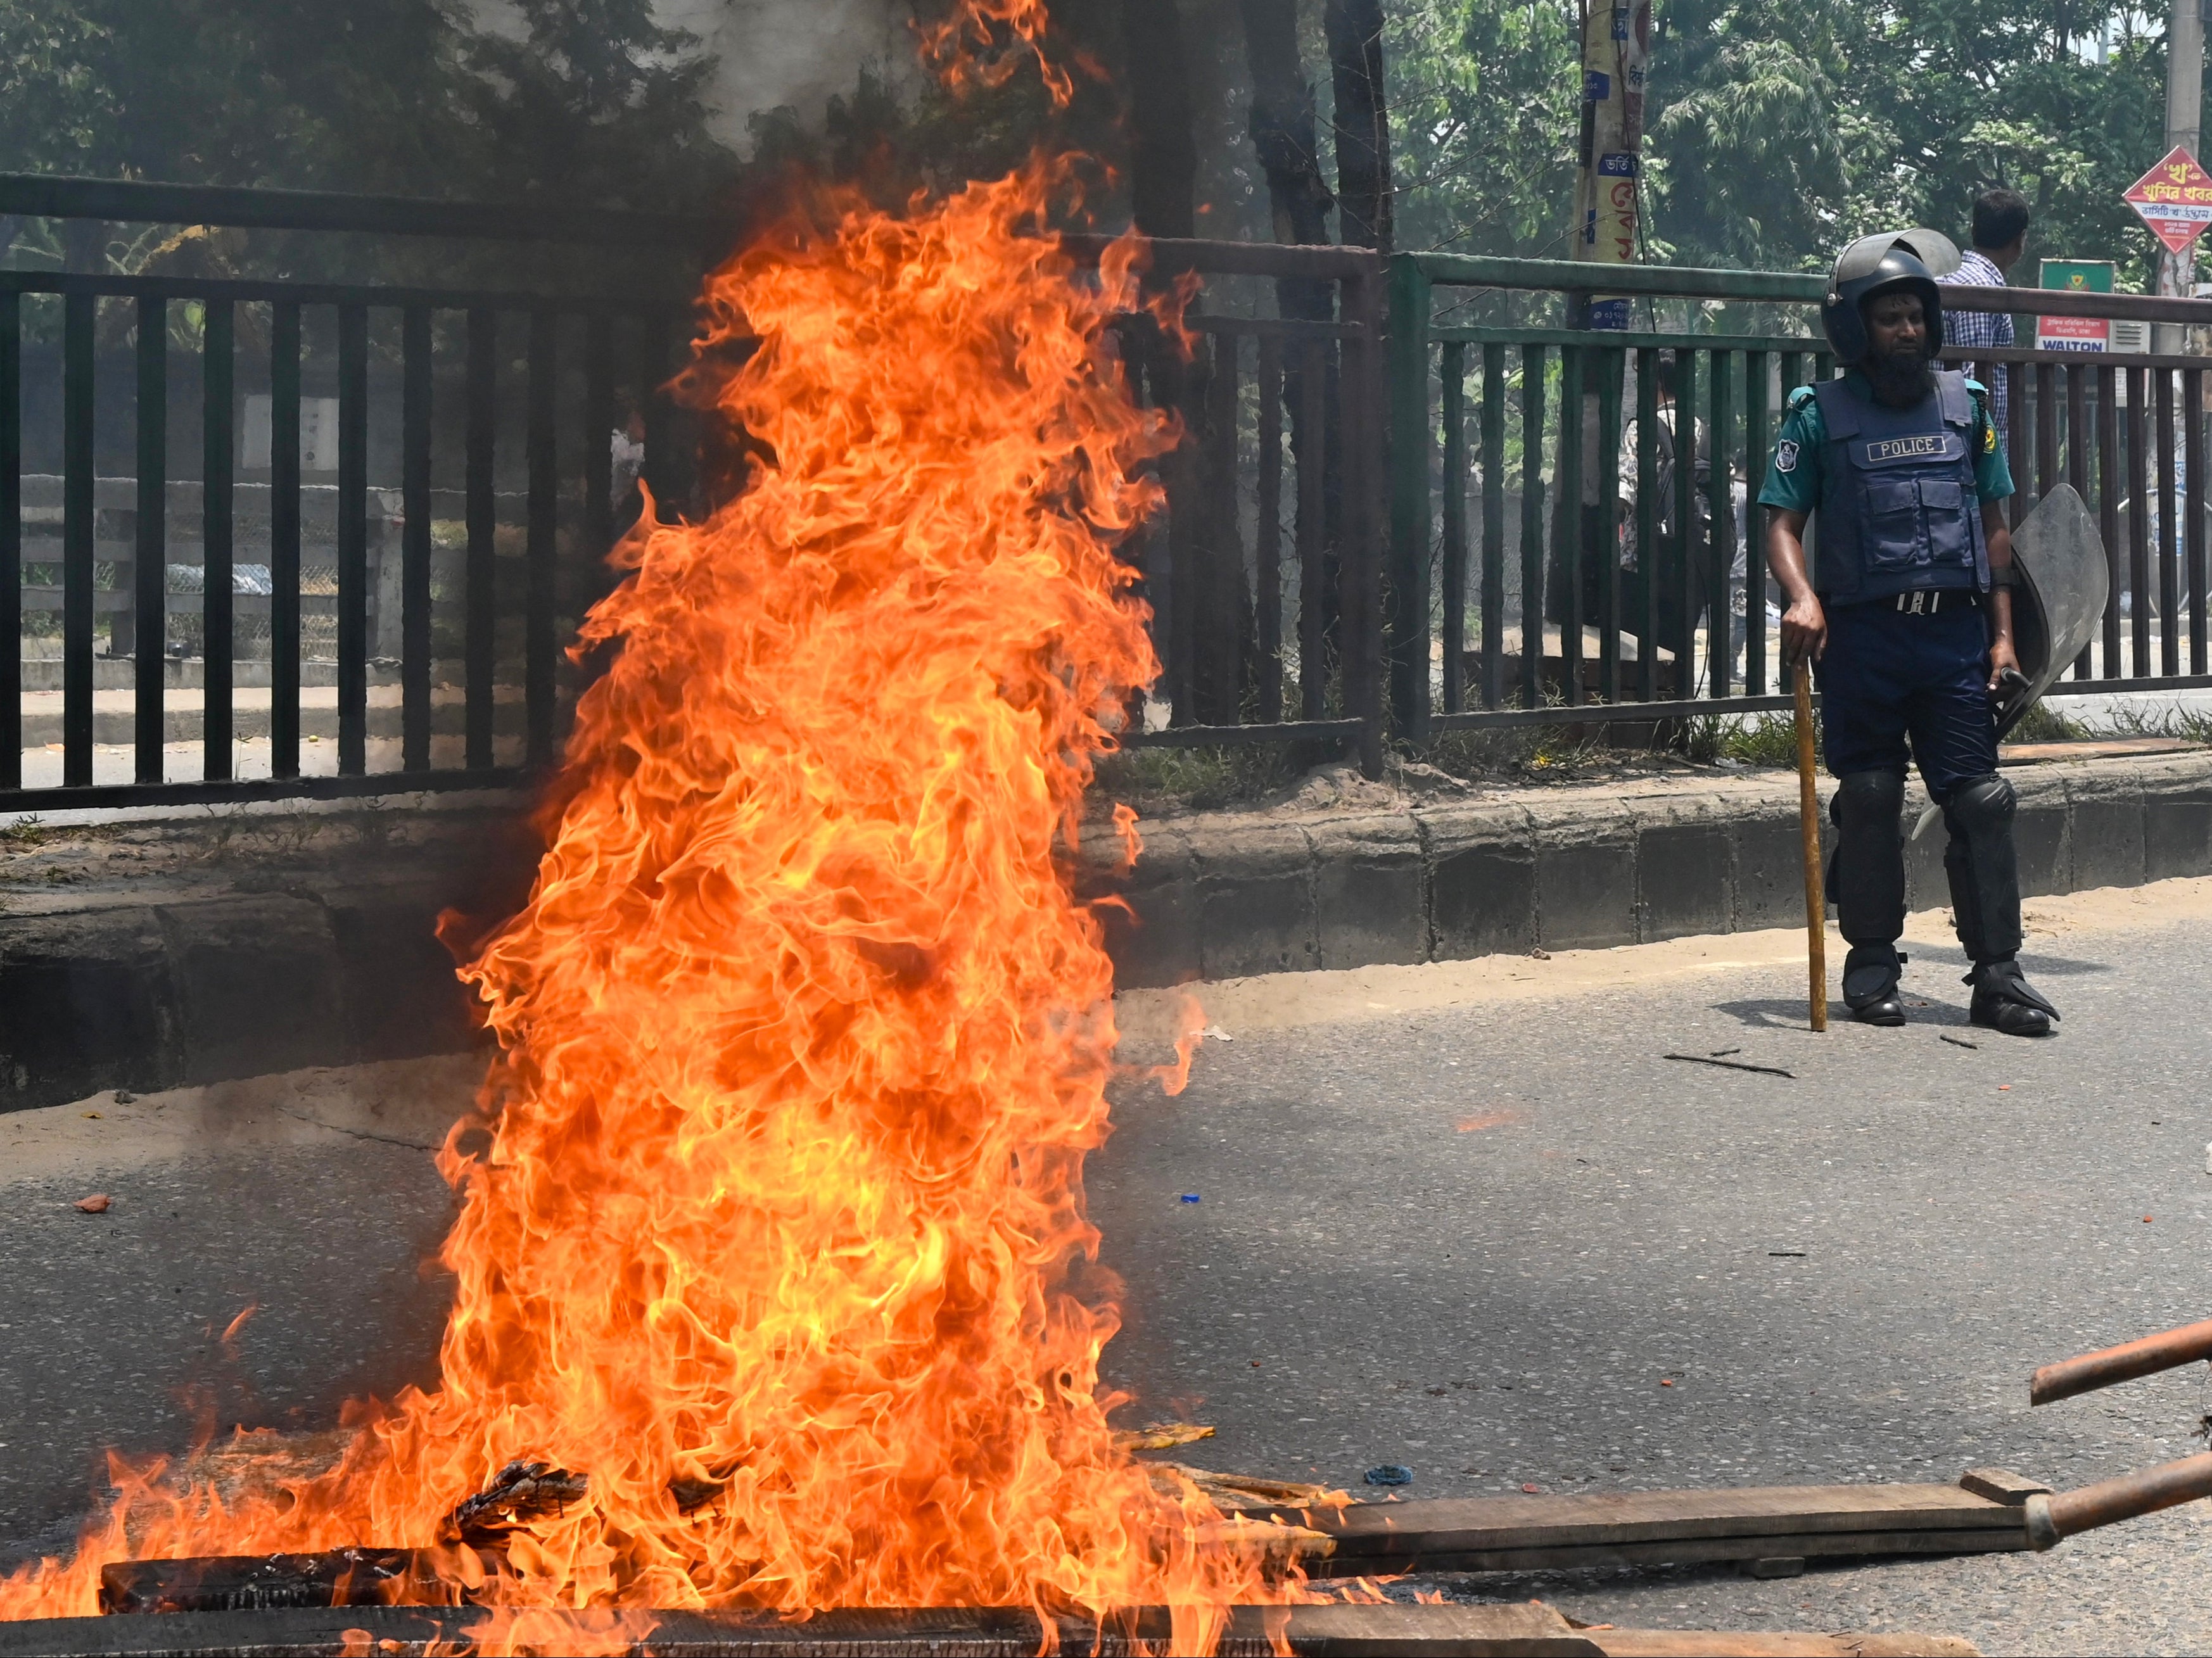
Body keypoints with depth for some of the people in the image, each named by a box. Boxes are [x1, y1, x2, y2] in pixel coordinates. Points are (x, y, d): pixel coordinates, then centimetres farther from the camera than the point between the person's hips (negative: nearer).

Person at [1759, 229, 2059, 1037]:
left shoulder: (1966, 406, 12)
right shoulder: (1819, 415, 3)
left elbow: (1994, 525, 14)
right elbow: (1783, 521, -1)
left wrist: (2002, 633, 8)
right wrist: (1801, 598, -21)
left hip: (1954, 631, 2)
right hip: (1861, 633, -2)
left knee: (1980, 799, -2)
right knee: (1869, 802, 3)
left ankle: (1997, 971, 0)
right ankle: (1871, 964, 14)